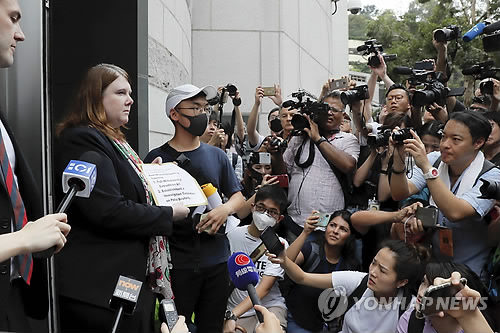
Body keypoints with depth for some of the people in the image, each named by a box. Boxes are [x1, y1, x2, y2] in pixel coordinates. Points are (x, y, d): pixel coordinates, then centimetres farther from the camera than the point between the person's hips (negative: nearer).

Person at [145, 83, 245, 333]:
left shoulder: (217, 155, 9)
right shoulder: (157, 158, -3)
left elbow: (238, 197, 11)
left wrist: (226, 208, -10)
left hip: (216, 259, 4)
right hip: (176, 263, -3)